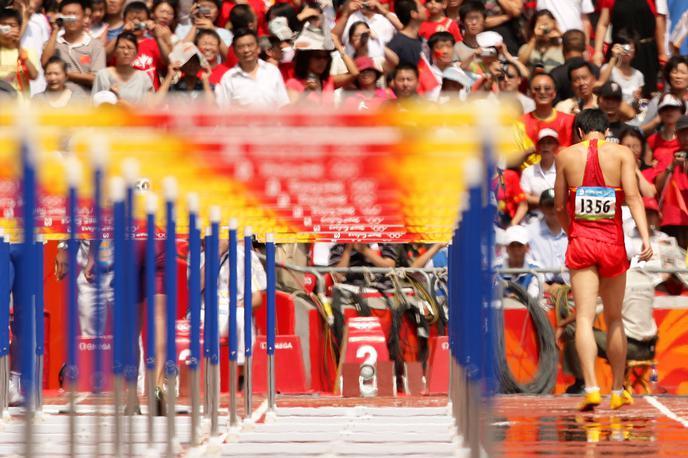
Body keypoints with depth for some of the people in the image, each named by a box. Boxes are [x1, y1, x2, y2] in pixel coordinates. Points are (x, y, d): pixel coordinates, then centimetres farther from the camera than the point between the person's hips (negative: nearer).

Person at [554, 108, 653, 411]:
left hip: (581, 242, -1)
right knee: (614, 320, 15)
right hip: (613, 243, 1)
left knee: (584, 318, -6)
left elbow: (559, 207, 9)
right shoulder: (621, 153, 0)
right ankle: (618, 391, 24)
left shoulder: (566, 156, 3)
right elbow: (632, 196, -12)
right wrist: (645, 238, -18)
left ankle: (591, 387, -23)